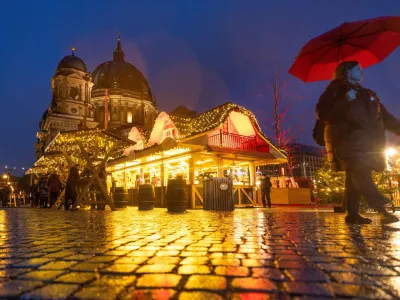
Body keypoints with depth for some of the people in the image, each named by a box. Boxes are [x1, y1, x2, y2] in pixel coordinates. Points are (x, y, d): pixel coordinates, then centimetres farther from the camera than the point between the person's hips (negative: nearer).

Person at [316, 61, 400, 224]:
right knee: (360, 173, -20)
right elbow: (321, 113, -8)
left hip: (367, 140, 7)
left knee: (356, 176, 4)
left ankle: (352, 213, 7)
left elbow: (385, 116, 24)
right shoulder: (336, 89, 6)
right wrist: (345, 102, -15)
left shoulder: (367, 94, 27)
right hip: (348, 139, -7)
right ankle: (382, 210, -24)